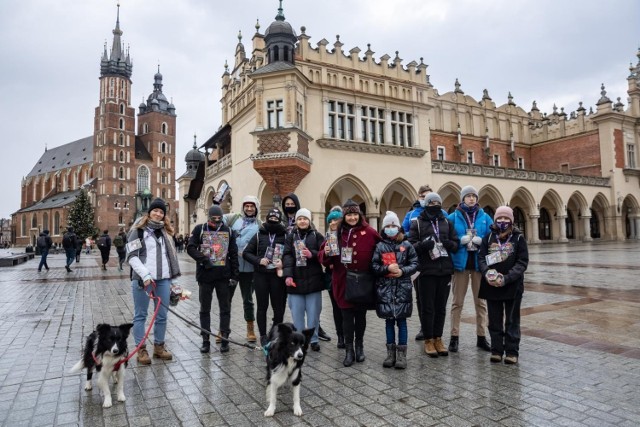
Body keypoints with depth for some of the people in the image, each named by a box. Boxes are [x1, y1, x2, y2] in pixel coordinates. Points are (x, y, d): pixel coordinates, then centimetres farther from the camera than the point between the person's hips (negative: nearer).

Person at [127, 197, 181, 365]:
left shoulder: (165, 231, 16)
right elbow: (132, 256, -8)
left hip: (163, 279, 5)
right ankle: (141, 349, 14)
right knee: (141, 315, 4)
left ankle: (159, 346, 22)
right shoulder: (138, 230, -2)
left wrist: (173, 278, 14)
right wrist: (145, 275, -19)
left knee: (162, 315, 9)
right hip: (143, 279, -5)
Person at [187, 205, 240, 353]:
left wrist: (234, 275, 1)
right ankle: (205, 340, 19)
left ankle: (224, 339, 18)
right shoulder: (199, 229, 2)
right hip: (205, 275, -1)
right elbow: (190, 247, -4)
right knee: (205, 309, 8)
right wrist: (203, 259, -19)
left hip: (224, 276, 1)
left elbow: (233, 254, 5)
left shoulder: (228, 231, 6)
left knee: (225, 308, 7)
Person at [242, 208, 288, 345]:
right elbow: (246, 253, 5)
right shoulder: (259, 235, 4)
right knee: (262, 306, 7)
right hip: (260, 275, 1)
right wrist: (258, 260, -10)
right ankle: (263, 335, 19)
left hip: (277, 276, 0)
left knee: (278, 306, 5)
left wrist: (283, 262, -15)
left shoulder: (285, 236, 1)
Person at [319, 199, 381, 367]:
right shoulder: (337, 233, 1)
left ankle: (359, 346, 32)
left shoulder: (370, 233, -4)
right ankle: (349, 350, 15)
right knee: (347, 316, 4)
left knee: (361, 315, 14)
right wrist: (326, 253, -17)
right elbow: (323, 258, 4)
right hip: (343, 282, 0)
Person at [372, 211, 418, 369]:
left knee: (401, 321, 4)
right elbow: (374, 266, 0)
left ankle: (402, 354, 13)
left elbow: (415, 264, 2)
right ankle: (390, 353, 19)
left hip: (402, 288, -1)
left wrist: (402, 271, -13)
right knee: (389, 321, 9)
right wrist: (387, 268, -15)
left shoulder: (406, 245, 2)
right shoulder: (380, 246, 2)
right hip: (385, 288, 1)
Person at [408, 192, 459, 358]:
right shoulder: (417, 223, 1)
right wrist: (422, 245, -23)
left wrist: (449, 243, -11)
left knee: (441, 307, 11)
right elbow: (410, 245, -4)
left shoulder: (447, 222, 12)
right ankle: (428, 340, 14)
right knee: (427, 307, 3)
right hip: (427, 271, -3)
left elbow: (456, 244, 12)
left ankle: (438, 339, 23)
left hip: (445, 270, 4)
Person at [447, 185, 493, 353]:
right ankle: (454, 337, 13)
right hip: (461, 263, -2)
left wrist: (481, 240, -14)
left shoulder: (485, 217, 6)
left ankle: (481, 337, 21)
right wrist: (460, 240, -18)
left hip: (479, 263, 2)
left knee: (481, 301, 9)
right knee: (457, 302, 5)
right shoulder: (454, 217, 0)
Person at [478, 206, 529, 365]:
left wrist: (507, 278, -18)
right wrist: (487, 273, -19)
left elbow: (522, 262, -7)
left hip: (513, 285, -2)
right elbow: (481, 257, 1)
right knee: (495, 320, 10)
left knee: (512, 320, 8)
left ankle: (512, 352, 18)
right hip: (491, 285, 2)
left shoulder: (518, 238, -1)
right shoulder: (488, 237, 5)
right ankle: (496, 350, 20)